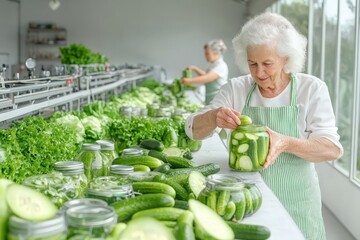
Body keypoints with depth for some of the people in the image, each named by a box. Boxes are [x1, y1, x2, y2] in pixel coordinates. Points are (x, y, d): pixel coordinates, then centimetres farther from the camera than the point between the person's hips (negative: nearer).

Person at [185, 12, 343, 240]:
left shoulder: (311, 89, -9)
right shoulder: (236, 89, -4)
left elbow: (333, 148, -14)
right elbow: (194, 129, -5)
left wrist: (286, 143, -32)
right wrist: (214, 117, -28)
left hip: (294, 203, -1)